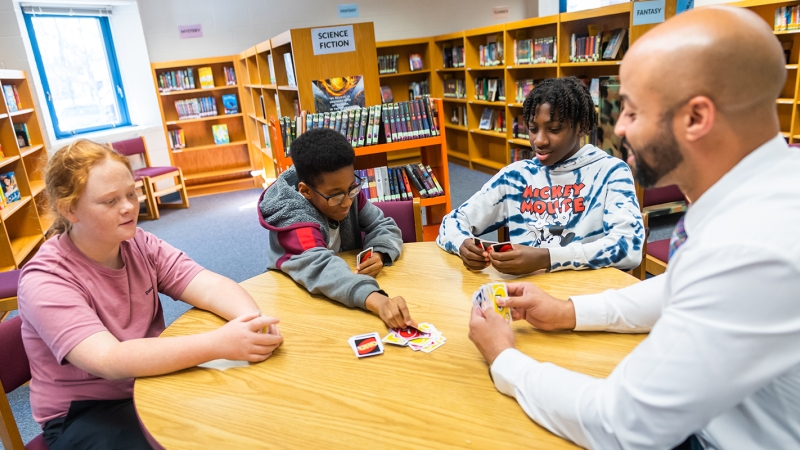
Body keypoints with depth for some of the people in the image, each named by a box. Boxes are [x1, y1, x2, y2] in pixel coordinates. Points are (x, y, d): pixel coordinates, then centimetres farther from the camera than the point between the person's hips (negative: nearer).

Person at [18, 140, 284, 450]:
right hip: (84, 412, -4)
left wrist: (252, 318, -38)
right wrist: (219, 344, -44)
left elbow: (209, 286, -16)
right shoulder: (44, 281, -21)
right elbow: (110, 360, -33)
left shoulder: (139, 244, -5)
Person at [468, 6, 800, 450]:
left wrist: (504, 360, -12)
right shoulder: (760, 188, -6)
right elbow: (679, 290, 11)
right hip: (706, 414, 6)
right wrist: (569, 312, 4)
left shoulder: (755, 251, -34)